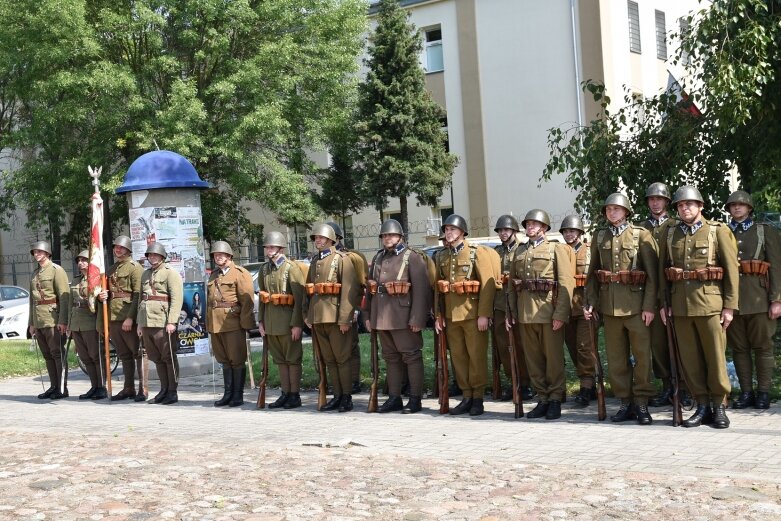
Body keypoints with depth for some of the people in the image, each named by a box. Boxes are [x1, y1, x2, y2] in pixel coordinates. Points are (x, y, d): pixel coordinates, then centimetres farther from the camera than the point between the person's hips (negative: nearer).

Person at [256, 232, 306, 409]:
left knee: (293, 358, 1)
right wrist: (261, 321, 11)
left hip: (288, 320, -6)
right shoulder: (264, 270, 10)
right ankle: (285, 394, 17)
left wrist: (297, 324, -17)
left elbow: (300, 297, -14)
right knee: (280, 359, 11)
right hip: (271, 321, 6)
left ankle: (295, 395, 7)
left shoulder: (291, 267, -10)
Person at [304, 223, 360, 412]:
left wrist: (344, 319, -19)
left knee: (342, 358, -1)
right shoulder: (315, 261, 16)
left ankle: (347, 397, 5)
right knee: (329, 360, 10)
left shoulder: (342, 259, -6)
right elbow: (308, 289, 20)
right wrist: (307, 315, 11)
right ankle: (337, 396, 17)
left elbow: (350, 290, -13)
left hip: (336, 317, -7)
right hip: (318, 318, 7)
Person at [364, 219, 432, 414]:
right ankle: (394, 398, 19)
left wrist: (417, 319, -18)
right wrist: (368, 315, 14)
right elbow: (370, 288, 19)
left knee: (411, 356, 0)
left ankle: (415, 399, 5)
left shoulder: (412, 258, -6)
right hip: (381, 316, 7)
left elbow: (421, 290, -13)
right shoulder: (378, 259, 15)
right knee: (391, 357, 12)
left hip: (402, 316, -7)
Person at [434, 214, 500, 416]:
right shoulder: (442, 257, 12)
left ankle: (478, 398, 7)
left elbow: (488, 284, -10)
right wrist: (438, 315, 7)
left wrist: (484, 314, -16)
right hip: (451, 315, 5)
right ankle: (466, 397, 16)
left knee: (477, 356, -1)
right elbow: (437, 288, 14)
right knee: (458, 356, 7)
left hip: (472, 313, -5)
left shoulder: (477, 253, -4)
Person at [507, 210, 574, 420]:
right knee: (533, 359, 7)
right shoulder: (519, 252, 17)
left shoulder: (557, 249, 3)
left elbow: (566, 283, -6)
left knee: (553, 358, 0)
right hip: (525, 314, 5)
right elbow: (512, 284, 16)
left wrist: (561, 314, -15)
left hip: (549, 312, -4)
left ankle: (555, 400, 9)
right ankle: (542, 399, 15)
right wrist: (510, 312, 7)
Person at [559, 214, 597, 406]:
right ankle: (589, 385, 20)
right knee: (573, 347, 9)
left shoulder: (590, 251, 3)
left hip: (585, 307, -4)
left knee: (584, 346, -11)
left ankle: (586, 389, -9)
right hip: (566, 308, 5)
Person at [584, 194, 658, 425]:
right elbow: (592, 273, 14)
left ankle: (641, 403, 8)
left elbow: (652, 273, -5)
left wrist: (649, 306, -12)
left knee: (642, 355, -1)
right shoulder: (600, 238, 12)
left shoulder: (641, 235, 0)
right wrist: (590, 302, 5)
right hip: (609, 306, 4)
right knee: (616, 358, 7)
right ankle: (626, 402, 16)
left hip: (636, 305, -4)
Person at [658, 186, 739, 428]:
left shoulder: (719, 231, 1)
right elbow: (662, 271, 14)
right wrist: (664, 302, 8)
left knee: (716, 356, 0)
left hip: (710, 303, -3)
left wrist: (729, 306, -7)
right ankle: (703, 406, 14)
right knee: (690, 358, 5)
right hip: (680, 305, 3)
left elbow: (731, 270, -2)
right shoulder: (670, 234, 11)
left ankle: (719, 406, 10)